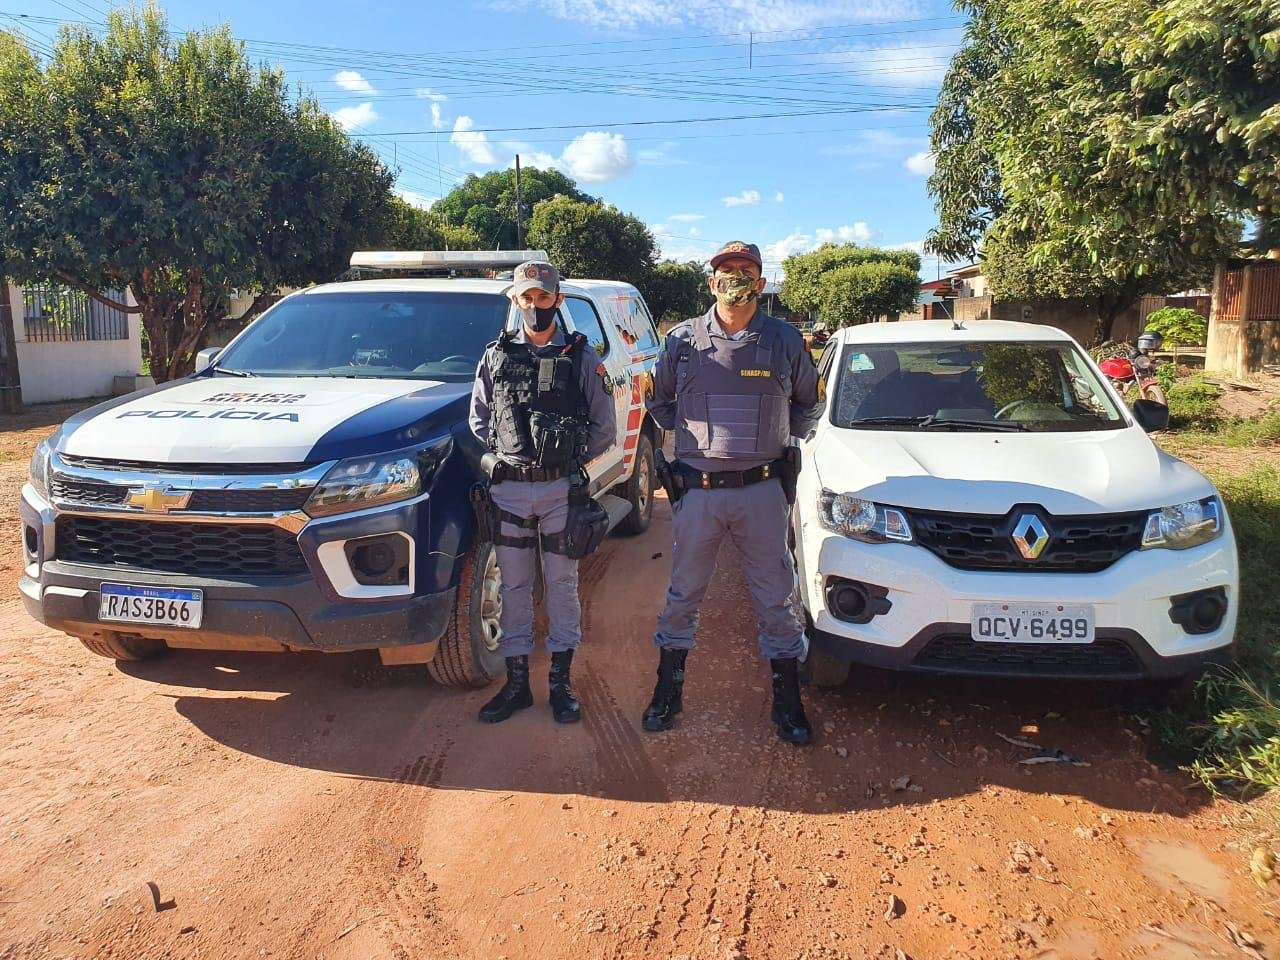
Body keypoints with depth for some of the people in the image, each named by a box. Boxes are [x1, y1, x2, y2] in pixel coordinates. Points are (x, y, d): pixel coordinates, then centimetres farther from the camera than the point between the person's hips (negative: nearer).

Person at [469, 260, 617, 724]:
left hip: (562, 489, -2)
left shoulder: (581, 356, 1)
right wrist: (503, 457, 3)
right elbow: (478, 420, 13)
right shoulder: (496, 355, 7)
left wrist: (572, 459, -2)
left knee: (562, 584, 7)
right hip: (508, 489, 2)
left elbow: (605, 426, 4)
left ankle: (561, 682, 19)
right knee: (514, 587, 8)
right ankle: (517, 682, 20)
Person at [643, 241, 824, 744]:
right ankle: (669, 689, 26)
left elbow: (809, 405, 17)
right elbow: (659, 402, 16)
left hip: (763, 491, 0)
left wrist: (776, 440, 5)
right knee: (684, 594, 11)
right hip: (697, 490, 1)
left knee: (775, 598, 7)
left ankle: (787, 701, 21)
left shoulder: (785, 340, 2)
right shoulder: (683, 340, 2)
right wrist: (695, 433, 4)